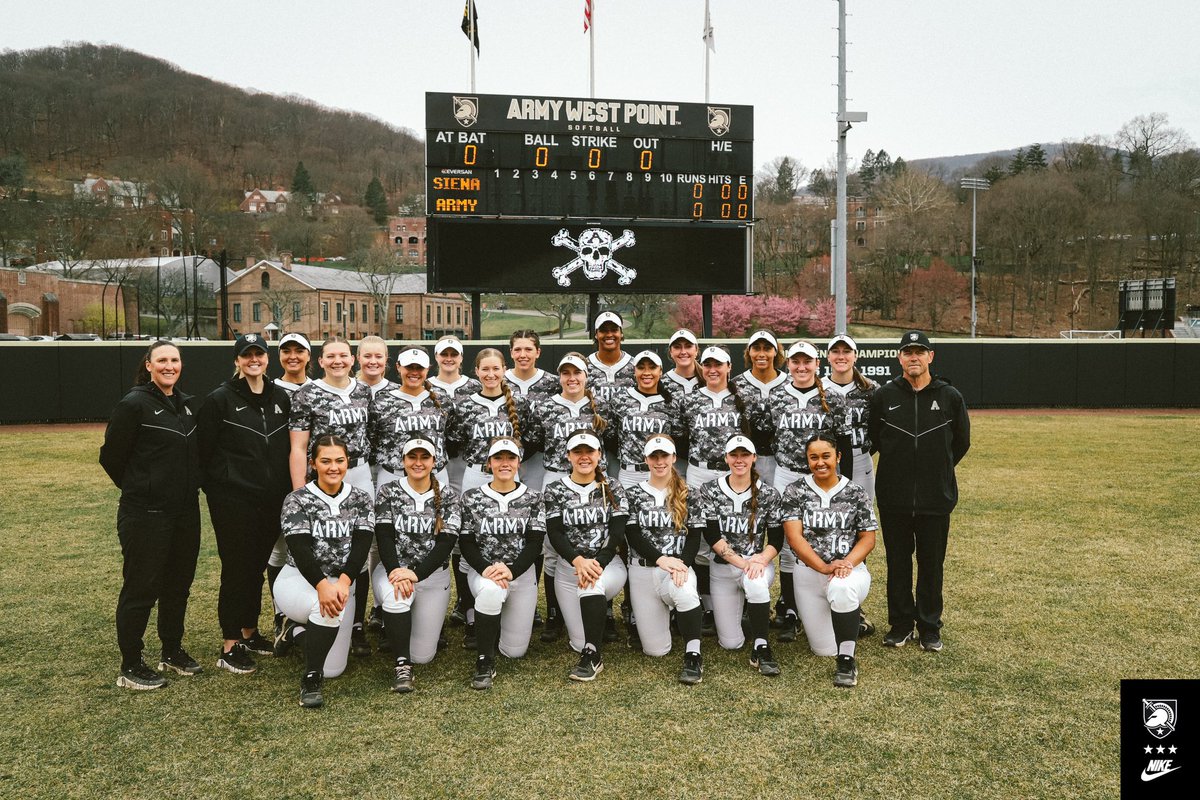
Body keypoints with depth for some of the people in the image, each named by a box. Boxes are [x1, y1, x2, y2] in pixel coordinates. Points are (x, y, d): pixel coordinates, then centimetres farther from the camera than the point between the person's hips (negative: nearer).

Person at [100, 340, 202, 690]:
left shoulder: (189, 404, 9)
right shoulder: (134, 404, -11)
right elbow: (111, 456, -6)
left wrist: (188, 487, 12)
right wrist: (140, 488, 5)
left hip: (186, 512, 7)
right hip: (145, 514, -7)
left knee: (178, 584, 16)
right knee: (140, 588, 3)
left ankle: (173, 651, 32)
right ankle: (130, 667, 16)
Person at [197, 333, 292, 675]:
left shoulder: (281, 398, 9)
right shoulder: (220, 399, -7)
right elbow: (203, 450, -5)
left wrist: (287, 490, 9)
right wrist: (216, 488, -5)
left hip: (272, 501, 5)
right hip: (234, 501, -5)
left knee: (258, 566, 15)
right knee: (236, 568, 0)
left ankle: (250, 632, 30)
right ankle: (230, 647, 11)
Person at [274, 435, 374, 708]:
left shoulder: (361, 500, 1)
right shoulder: (297, 500, -8)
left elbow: (361, 547, -12)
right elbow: (300, 551, -20)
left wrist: (343, 582, -30)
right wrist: (322, 585, -37)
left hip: (341, 583, 4)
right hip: (299, 581, -3)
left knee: (333, 669, -1)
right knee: (329, 607, -38)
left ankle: (302, 628, 29)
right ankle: (310, 680, -18)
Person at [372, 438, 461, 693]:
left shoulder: (448, 496, -1)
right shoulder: (388, 492, 0)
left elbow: (447, 542, -10)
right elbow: (384, 536, -8)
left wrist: (416, 574, -24)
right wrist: (395, 571, -26)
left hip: (433, 576, 1)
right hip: (392, 569, 0)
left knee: (423, 655, -1)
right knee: (396, 596, -38)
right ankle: (402, 665, -19)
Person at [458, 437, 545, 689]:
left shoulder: (532, 498, 0)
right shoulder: (472, 498, 0)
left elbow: (535, 543, -6)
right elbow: (466, 543, -3)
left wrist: (511, 570, -22)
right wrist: (486, 568, -21)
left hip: (521, 573, 1)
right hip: (483, 570, -1)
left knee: (515, 651, 1)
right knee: (491, 592, -39)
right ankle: (484, 663, -19)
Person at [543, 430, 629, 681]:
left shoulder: (612, 490, 3)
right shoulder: (555, 491, 2)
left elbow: (618, 533, -7)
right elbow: (554, 533, -8)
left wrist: (597, 563, -23)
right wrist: (578, 561, -26)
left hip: (609, 565, -1)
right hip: (568, 568, 1)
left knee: (593, 584, -37)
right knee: (579, 642, -1)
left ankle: (592, 658, -25)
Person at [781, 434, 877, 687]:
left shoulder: (856, 493, 2)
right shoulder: (795, 491, -1)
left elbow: (868, 538, 1)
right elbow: (794, 536, -9)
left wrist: (847, 563, -18)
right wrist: (824, 567, -21)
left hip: (851, 570, -1)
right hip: (809, 572, 2)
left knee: (841, 588, -40)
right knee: (824, 649, 2)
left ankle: (847, 660, -21)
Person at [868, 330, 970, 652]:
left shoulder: (950, 397, -1)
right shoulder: (883, 396, -1)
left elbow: (961, 442, 12)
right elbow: (873, 438, 10)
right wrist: (899, 466, 10)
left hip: (936, 497, 0)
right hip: (893, 496, 0)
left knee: (932, 565, 9)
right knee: (898, 563, 10)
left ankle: (930, 627, 24)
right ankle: (900, 624, 24)